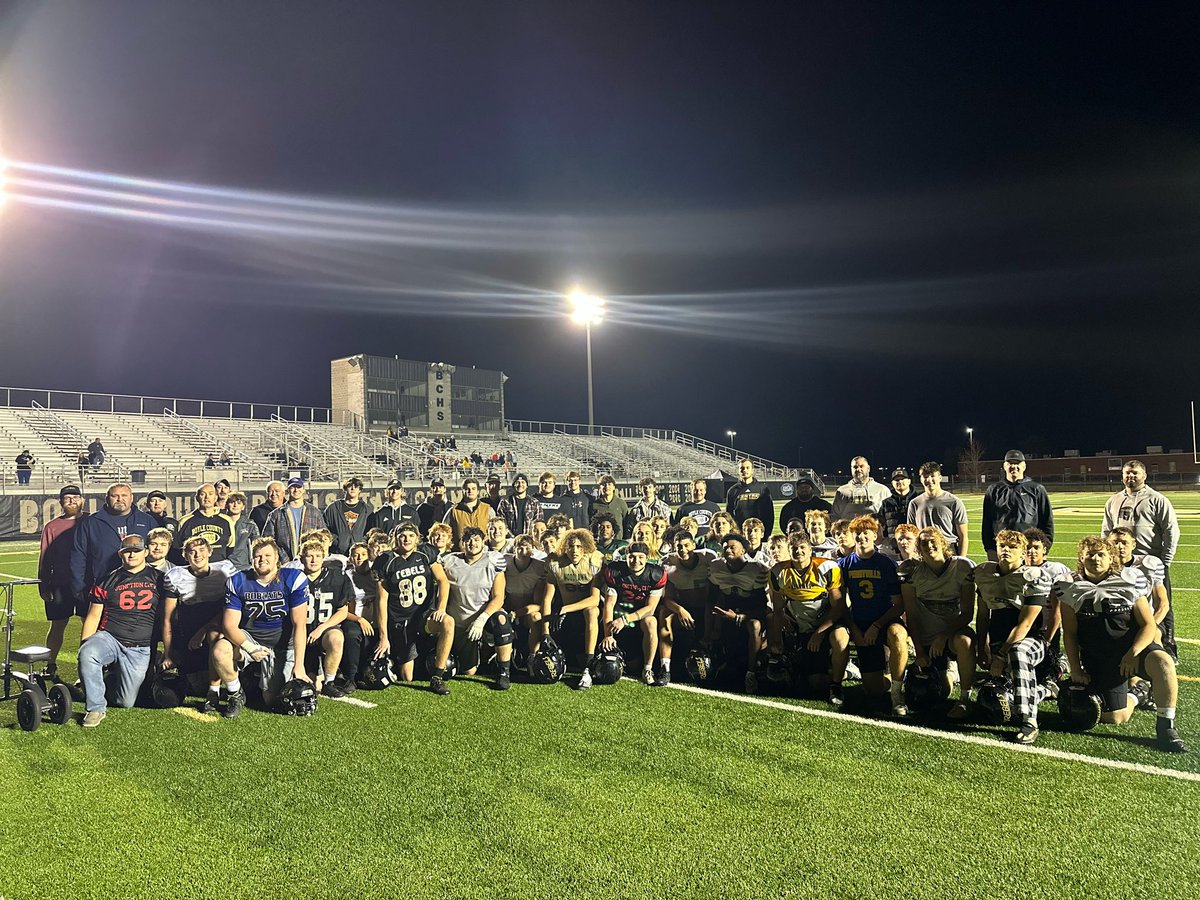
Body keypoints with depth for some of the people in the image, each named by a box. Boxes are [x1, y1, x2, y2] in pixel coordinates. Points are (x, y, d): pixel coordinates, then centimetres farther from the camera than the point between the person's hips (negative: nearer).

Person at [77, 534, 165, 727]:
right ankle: (96, 708, -18)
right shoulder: (107, 581, 9)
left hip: (140, 648, 0)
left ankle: (113, 676, 30)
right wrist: (84, 645, -3)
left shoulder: (158, 579, 7)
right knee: (87, 654, -35)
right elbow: (93, 616, 9)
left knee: (127, 702, -4)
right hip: (109, 638, 0)